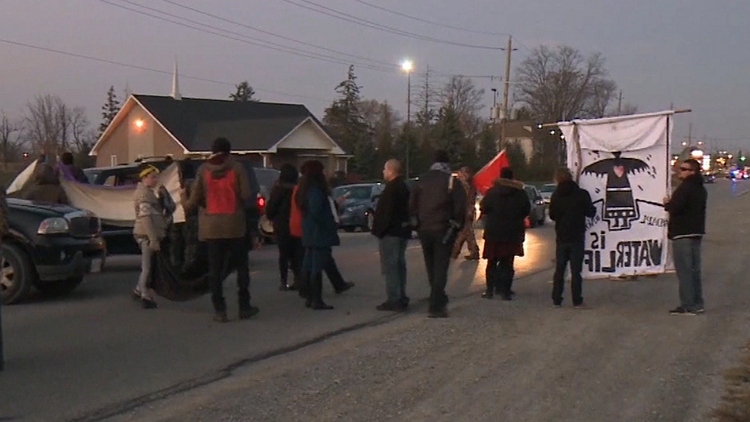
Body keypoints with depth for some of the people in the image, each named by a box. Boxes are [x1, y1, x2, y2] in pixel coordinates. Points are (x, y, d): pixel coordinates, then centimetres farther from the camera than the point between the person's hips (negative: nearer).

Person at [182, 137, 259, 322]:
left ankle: (220, 310, 3)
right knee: (241, 267, 11)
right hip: (235, 225, -1)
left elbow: (196, 198, -2)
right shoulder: (236, 168, -4)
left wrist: (185, 205, 19)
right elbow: (245, 195, -10)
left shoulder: (203, 170, -1)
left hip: (212, 226, 1)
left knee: (215, 269, 5)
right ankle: (244, 307, 13)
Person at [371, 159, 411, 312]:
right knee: (399, 264, 15)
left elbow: (385, 212, -23)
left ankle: (393, 300, -7)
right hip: (402, 230, 10)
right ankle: (401, 298, 20)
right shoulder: (403, 187, 14)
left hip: (390, 232, -10)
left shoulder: (391, 188, -19)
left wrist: (379, 230, -19)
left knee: (389, 266, -6)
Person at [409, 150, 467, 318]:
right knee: (440, 268, -3)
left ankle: (439, 300, 30)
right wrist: (457, 224, 0)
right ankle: (436, 307, -10)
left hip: (424, 230, 4)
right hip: (443, 230, -4)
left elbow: (412, 204, 5)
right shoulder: (451, 181, -7)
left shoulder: (422, 180, 6)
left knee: (431, 268, 17)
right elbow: (460, 206, -13)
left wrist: (416, 222, 11)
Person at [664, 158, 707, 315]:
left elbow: (674, 208, -24)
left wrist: (667, 203, -4)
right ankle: (697, 304, 18)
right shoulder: (700, 189, 14)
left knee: (684, 271, -6)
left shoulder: (685, 188, -17)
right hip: (696, 233, 9)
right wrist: (672, 203, 12)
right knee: (694, 270, 14)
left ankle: (688, 306, -5)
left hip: (683, 234, -9)